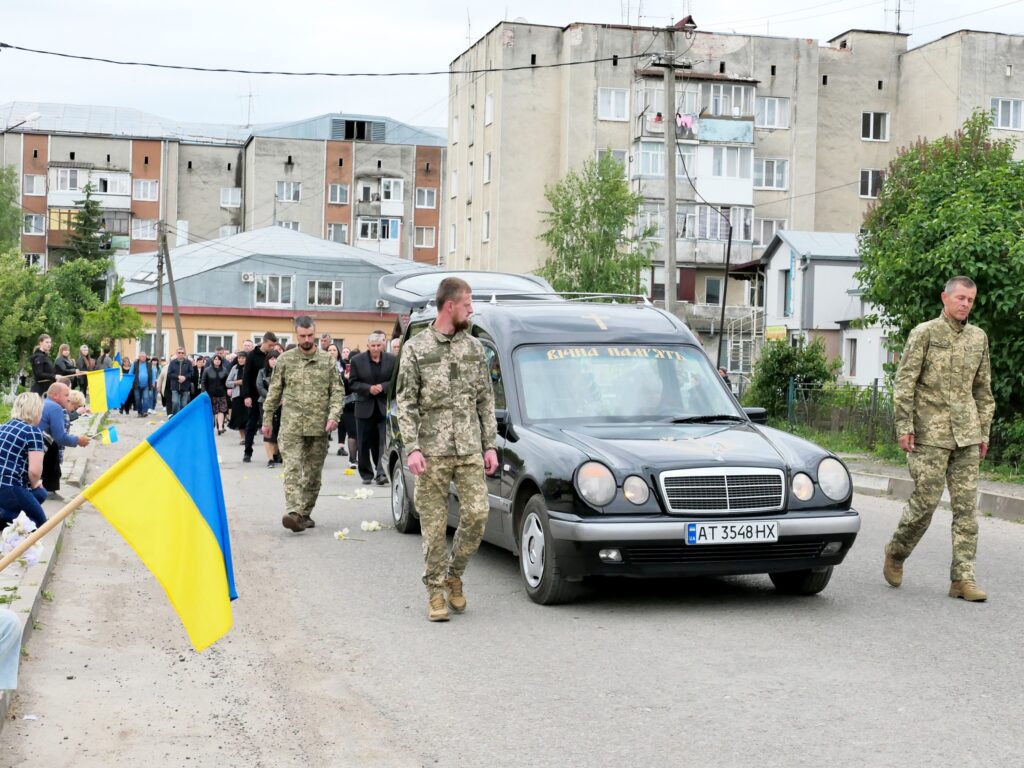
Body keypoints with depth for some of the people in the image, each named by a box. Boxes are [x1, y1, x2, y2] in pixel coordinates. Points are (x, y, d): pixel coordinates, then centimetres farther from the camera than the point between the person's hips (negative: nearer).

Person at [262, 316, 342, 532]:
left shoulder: (327, 360, 6)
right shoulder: (285, 360, 4)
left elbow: (337, 391, 4)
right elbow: (274, 392, 9)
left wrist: (334, 415, -10)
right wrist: (267, 419, 8)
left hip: (319, 426, 2)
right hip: (292, 425, -2)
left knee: (313, 472, 7)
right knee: (293, 469, -14)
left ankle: (305, 513, 18)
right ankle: (294, 512, -24)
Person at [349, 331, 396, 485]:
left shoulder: (392, 360, 1)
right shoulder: (357, 360, 1)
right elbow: (353, 383, 0)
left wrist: (383, 387, -15)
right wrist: (368, 388, -15)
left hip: (385, 407, -1)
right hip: (365, 407, 1)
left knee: (384, 442, -9)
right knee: (365, 444, 6)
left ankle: (382, 473, -11)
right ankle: (366, 474, 17)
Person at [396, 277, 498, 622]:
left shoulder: (474, 347, 12)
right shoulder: (415, 348, 1)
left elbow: (486, 400, 13)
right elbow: (405, 402, -1)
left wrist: (490, 445, 6)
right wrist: (412, 448, -11)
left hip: (470, 450, 3)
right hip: (432, 451, -3)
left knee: (477, 515, -5)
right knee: (434, 523, 1)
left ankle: (454, 576, 16)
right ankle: (436, 591, 12)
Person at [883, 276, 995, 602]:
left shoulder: (978, 338, 13)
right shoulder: (924, 333, -2)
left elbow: (983, 389, 18)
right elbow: (904, 382, -6)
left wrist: (984, 432, 14)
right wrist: (904, 426, -13)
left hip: (966, 435, 5)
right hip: (931, 433, -5)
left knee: (966, 505, 1)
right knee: (926, 500, -5)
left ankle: (962, 578, 3)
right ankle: (896, 553, 20)